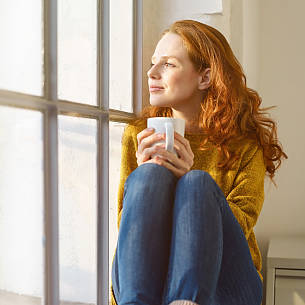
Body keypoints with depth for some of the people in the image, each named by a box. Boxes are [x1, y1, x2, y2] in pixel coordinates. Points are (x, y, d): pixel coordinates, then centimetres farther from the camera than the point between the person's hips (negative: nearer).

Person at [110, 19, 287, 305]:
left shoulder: (245, 144, 6)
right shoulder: (137, 135, 11)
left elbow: (241, 223, -6)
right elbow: (125, 222, 5)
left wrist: (189, 181, -22)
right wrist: (145, 177, -16)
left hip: (223, 281, -1)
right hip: (142, 277, 1)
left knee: (198, 183, -28)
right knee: (150, 175, -25)